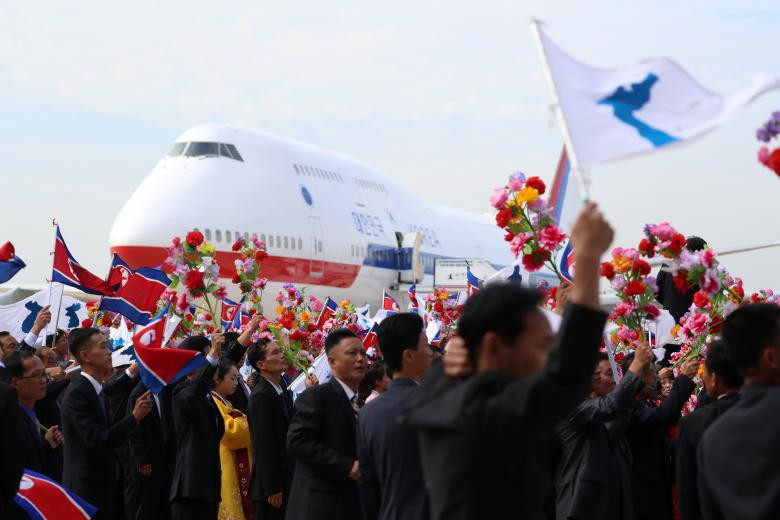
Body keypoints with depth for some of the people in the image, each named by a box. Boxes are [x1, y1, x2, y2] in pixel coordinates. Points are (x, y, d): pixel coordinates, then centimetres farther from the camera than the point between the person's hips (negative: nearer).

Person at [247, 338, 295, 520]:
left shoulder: (283, 390, 14)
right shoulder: (261, 396, -14)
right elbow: (263, 447, -17)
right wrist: (272, 489, -18)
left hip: (286, 481, 8)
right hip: (271, 485, -8)